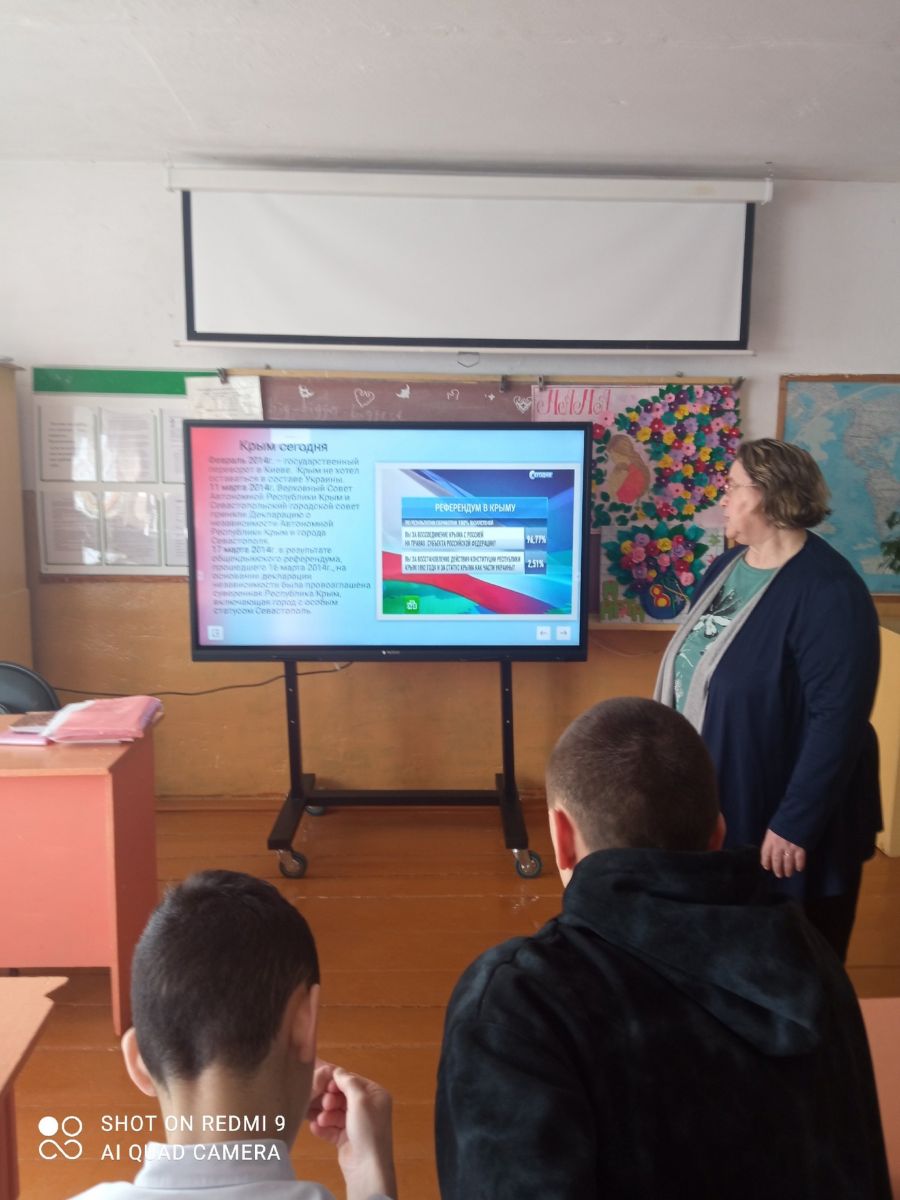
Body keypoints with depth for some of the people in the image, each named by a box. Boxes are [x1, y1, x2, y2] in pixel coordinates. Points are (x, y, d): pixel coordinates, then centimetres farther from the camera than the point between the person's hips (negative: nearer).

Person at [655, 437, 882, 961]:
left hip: (774, 816, -7)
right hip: (708, 802, 8)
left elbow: (839, 719, -24)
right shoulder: (726, 567, 5)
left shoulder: (827, 591, -22)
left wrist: (795, 823, -22)